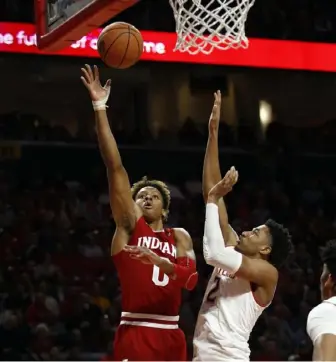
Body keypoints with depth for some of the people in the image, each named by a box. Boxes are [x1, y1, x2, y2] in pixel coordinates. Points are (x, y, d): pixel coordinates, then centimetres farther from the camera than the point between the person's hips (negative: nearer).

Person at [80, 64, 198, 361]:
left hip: (170, 335, 4)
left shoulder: (180, 236, 16)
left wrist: (157, 260, -20)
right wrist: (100, 107, -8)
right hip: (135, 333, -4)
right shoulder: (130, 224, 8)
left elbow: (190, 279, -2)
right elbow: (115, 167, -1)